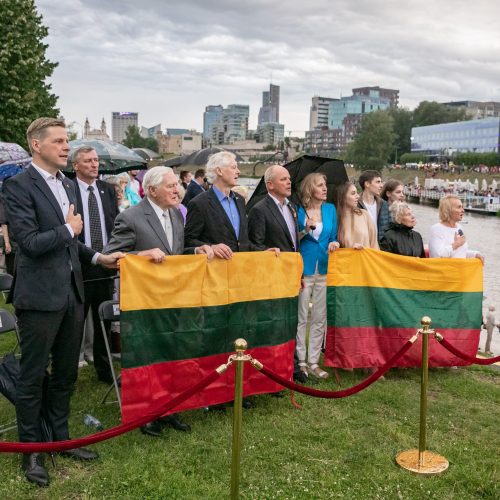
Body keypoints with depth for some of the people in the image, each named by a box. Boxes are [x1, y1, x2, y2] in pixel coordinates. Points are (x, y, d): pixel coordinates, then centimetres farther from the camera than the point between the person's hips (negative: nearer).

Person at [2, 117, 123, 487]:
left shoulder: (68, 186, 12)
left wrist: (98, 257, 8)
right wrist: (68, 230, -9)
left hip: (72, 292, 7)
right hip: (40, 296, -7)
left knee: (66, 373, 17)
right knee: (33, 376, 7)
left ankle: (60, 437, 33)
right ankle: (32, 449, 22)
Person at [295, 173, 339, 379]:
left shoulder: (330, 209, 9)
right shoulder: (299, 210, -2)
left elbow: (333, 237, 13)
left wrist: (335, 243, -9)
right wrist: (306, 229, -16)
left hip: (324, 269, 4)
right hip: (304, 268, -4)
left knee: (320, 318, 7)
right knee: (301, 318, 0)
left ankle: (313, 362, 16)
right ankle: (300, 361, 11)